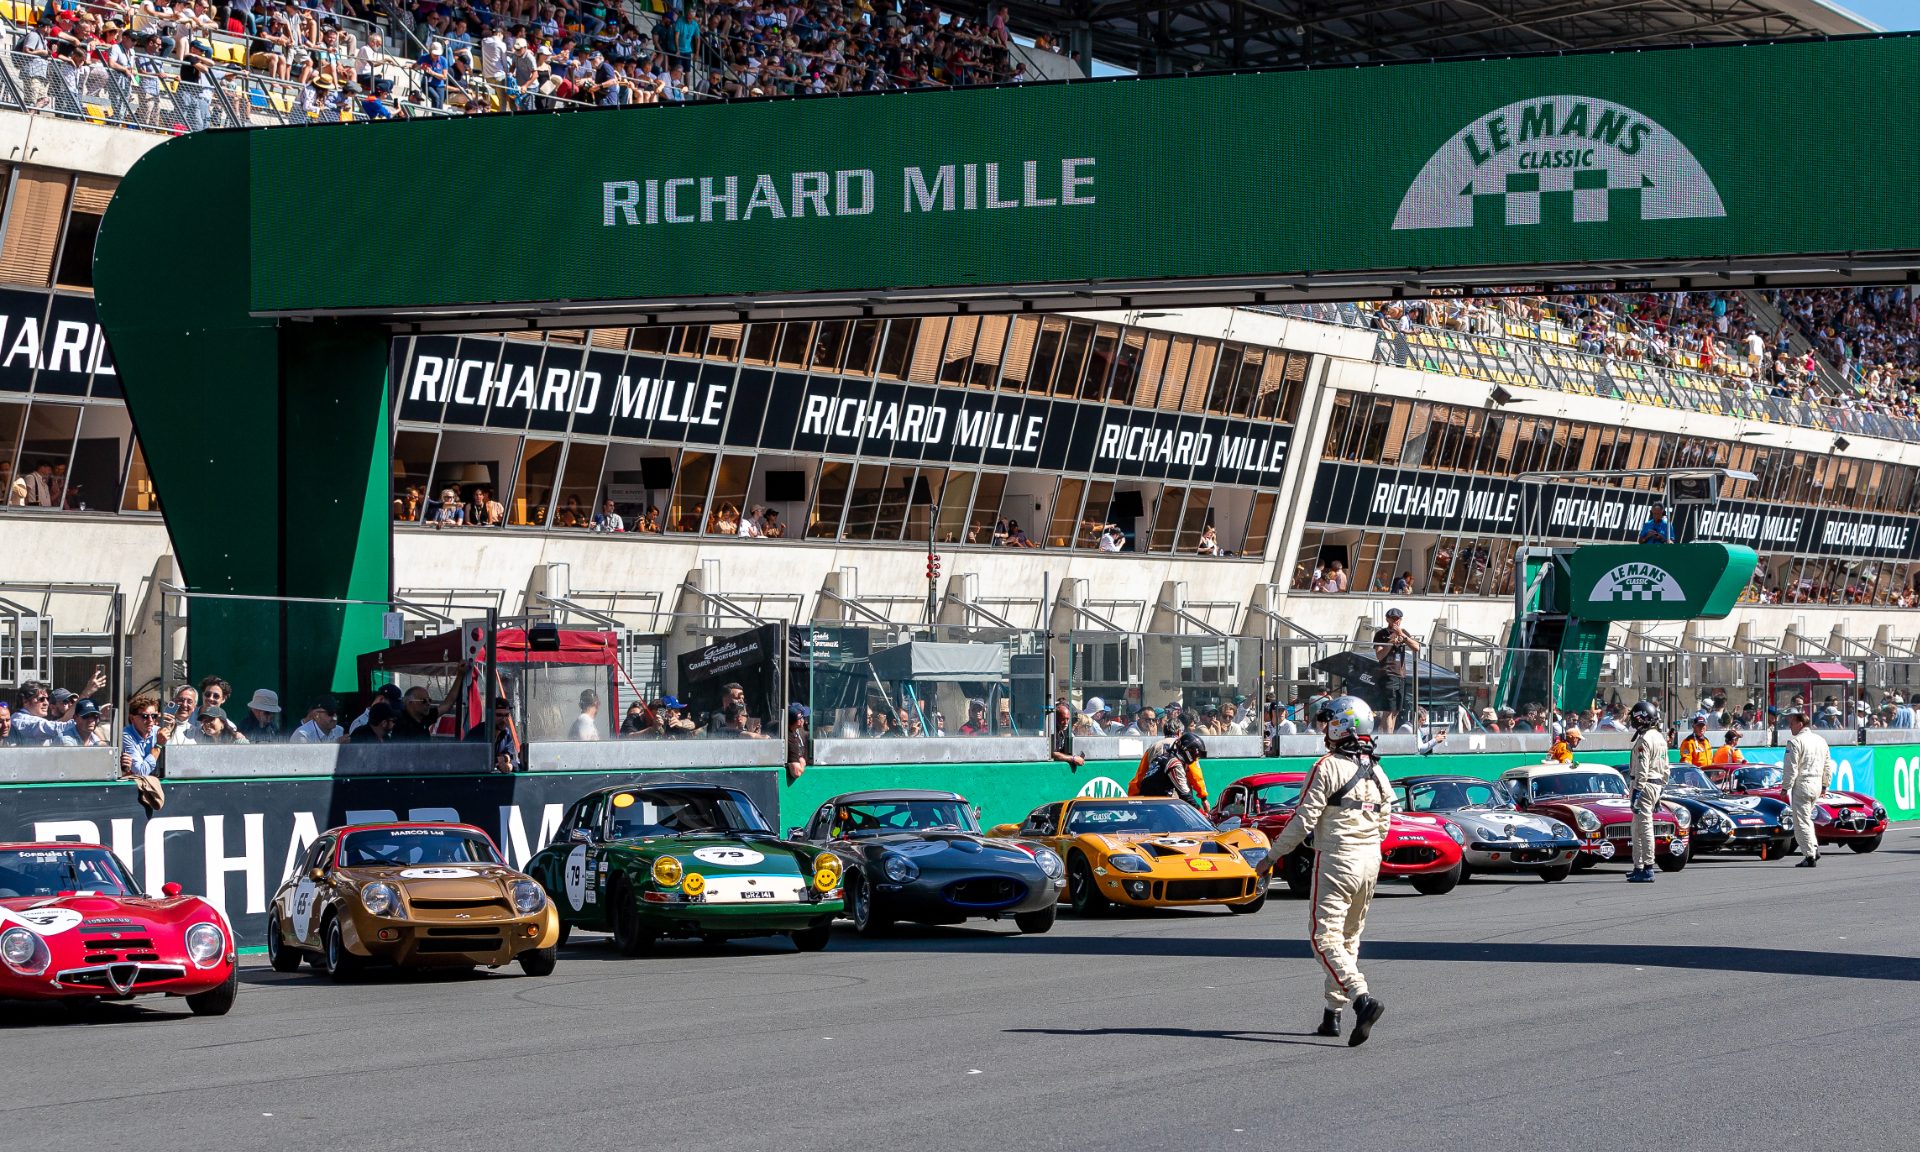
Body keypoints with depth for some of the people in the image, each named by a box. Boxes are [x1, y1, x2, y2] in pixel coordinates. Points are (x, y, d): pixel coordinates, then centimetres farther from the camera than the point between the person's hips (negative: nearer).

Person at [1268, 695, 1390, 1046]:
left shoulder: (1327, 768, -11)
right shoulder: (1377, 773, 11)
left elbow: (1304, 820, -14)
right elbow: (1383, 825, 15)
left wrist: (1272, 855, -5)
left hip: (1336, 859, -7)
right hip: (1370, 860, 7)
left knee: (1326, 937, -8)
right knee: (1349, 937, 15)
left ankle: (1362, 997, -28)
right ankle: (1332, 1014, 18)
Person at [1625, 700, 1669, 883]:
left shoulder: (1644, 739, -16)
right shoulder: (1660, 738, 15)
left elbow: (1642, 770, -20)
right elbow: (1665, 770, 19)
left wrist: (1636, 792, -19)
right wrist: (1660, 789, 25)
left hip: (1645, 785, -10)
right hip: (1656, 784, 10)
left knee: (1644, 828, -7)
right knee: (1637, 828, 17)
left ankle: (1647, 870, -8)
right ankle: (1638, 867, 21)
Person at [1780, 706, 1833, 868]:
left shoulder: (1795, 742, -12)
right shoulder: (1821, 741, 12)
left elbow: (1791, 768, -15)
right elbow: (1828, 766, 17)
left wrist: (1786, 787, -7)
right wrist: (1825, 786, 24)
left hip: (1802, 784, -8)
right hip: (1817, 785, 8)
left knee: (1801, 821, -3)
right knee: (1807, 817, 21)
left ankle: (1810, 856, -6)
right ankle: (1814, 848, 11)